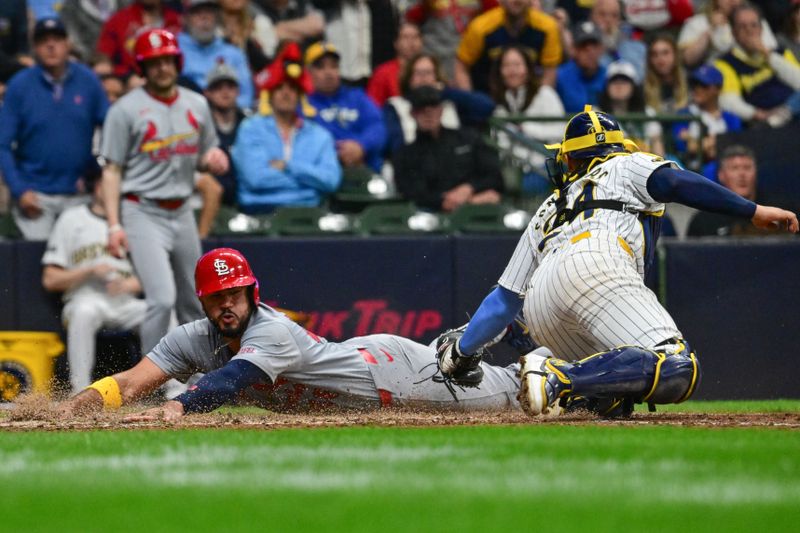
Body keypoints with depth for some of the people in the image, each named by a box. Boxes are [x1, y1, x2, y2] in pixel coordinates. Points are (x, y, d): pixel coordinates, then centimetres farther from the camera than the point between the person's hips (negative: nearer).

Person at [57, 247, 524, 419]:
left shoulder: (272, 332, -37)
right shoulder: (196, 340, -16)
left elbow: (230, 380, -55)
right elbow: (134, 381, -24)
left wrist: (176, 408, -71)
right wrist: (87, 400, -43)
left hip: (389, 367, -6)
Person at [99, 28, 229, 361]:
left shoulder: (197, 106, 10)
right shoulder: (126, 109, -6)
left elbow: (206, 159, 21)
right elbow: (112, 171, -6)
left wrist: (215, 160, -5)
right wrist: (114, 225, -15)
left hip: (182, 213, 6)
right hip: (143, 212, -6)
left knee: (192, 304, 12)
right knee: (162, 299, -18)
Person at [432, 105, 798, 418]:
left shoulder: (548, 211, 40)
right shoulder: (627, 168, 28)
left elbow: (504, 300, 38)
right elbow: (678, 183, 5)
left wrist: (461, 350, 48)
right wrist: (753, 211, 1)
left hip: (539, 312, 6)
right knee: (678, 370, -19)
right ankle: (561, 379, -36)